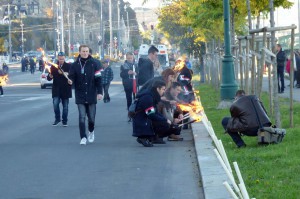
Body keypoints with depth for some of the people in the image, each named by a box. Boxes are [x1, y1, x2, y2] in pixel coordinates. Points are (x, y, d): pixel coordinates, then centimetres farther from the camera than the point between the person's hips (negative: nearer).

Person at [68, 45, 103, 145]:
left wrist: (99, 92, -7)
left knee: (91, 116, 8)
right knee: (82, 117, -6)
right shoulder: (75, 65, 2)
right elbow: (72, 77, 3)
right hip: (80, 95, 0)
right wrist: (70, 81, -21)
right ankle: (83, 138, -3)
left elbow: (98, 79, -1)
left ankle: (91, 131, 36)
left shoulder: (94, 64, -1)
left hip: (91, 95, 0)